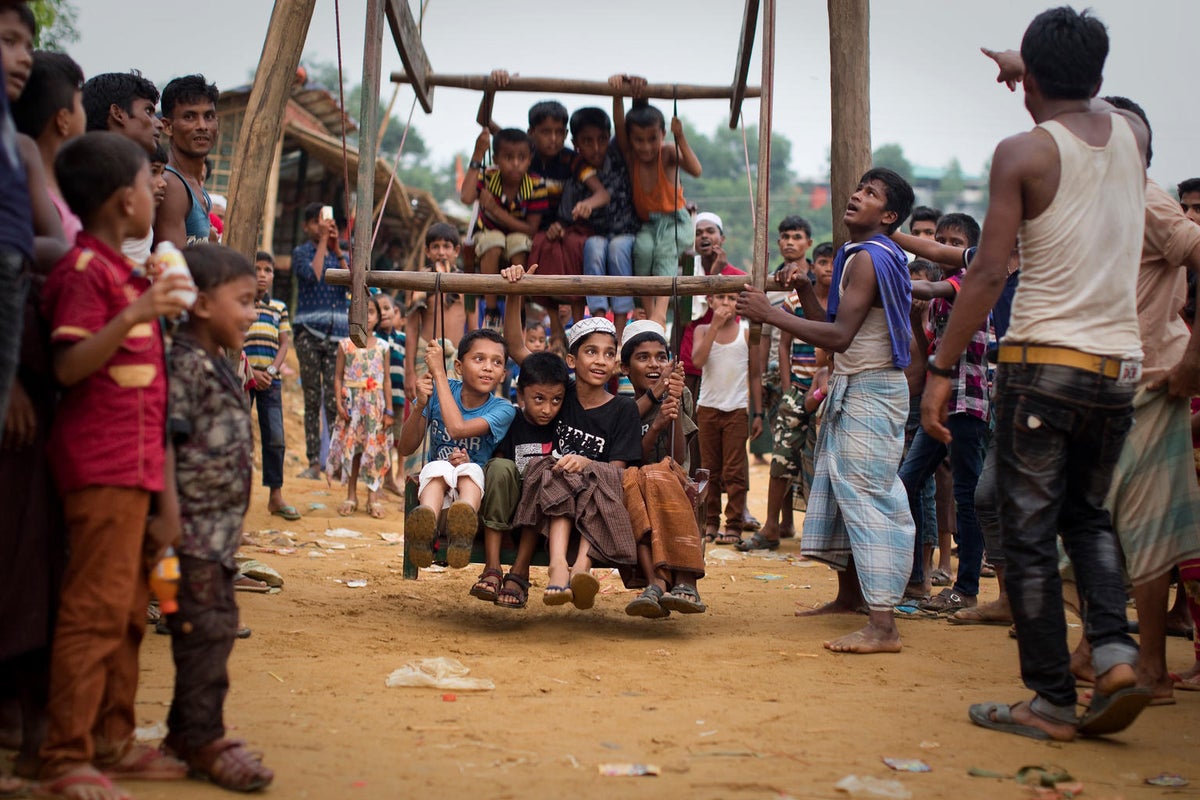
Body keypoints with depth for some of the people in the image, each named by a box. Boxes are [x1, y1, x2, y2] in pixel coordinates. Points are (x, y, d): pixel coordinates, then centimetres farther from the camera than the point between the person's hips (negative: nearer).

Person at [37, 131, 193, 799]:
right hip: (103, 464, -10)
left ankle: (113, 741, 20)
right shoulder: (85, 270, -9)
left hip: (136, 464, 10)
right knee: (97, 608, -10)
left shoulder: (121, 270, 20)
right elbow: (69, 365, -20)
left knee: (129, 610, 12)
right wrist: (135, 315, -28)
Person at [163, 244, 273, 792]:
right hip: (196, 526, -10)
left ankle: (188, 729, 24)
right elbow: (169, 444, -19)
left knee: (216, 627, 14)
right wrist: (173, 519, -22)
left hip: (221, 528, 10)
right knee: (206, 627, -6)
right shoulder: (186, 363, -14)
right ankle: (202, 740, 1)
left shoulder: (219, 365, 17)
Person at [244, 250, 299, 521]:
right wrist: (250, 371, -13)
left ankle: (276, 496, 6)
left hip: (271, 380, 3)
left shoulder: (279, 308, 12)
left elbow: (284, 343, 9)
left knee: (276, 437, 1)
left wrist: (271, 371, -7)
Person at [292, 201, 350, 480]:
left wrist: (337, 251, -5)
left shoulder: (341, 255, 16)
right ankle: (314, 462, 1)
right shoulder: (301, 253, 8)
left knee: (334, 399, -6)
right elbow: (313, 274, -12)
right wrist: (323, 242, -6)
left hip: (338, 334, 2)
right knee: (312, 399, 1)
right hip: (310, 333, -1)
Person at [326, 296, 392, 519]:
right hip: (351, 402, 0)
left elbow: (387, 379, 5)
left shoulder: (383, 346, 4)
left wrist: (389, 410, 2)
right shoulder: (345, 345, 2)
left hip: (375, 403, 0)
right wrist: (339, 403, -7)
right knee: (350, 447, 3)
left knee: (375, 449, -1)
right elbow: (339, 377, 3)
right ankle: (351, 496, 12)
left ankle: (373, 496, 7)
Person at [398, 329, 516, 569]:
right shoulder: (437, 391, 1)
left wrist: (439, 372, -19)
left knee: (470, 469, -34)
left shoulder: (503, 410, -6)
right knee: (438, 467, -32)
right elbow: (406, 448, 0)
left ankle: (464, 520, -68)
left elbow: (457, 429, -24)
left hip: (474, 487, -1)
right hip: (435, 487, 1)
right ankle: (426, 521, -66)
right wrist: (419, 406, -18)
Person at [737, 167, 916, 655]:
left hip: (870, 392, -11)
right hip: (853, 389, 11)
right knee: (839, 489, 18)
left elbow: (839, 337, -24)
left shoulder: (867, 257, -15)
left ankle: (883, 627, -21)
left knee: (867, 495, -16)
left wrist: (771, 314, -22)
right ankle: (849, 596, 31)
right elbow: (838, 328, 18)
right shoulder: (859, 255, 17)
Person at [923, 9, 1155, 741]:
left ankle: (1053, 702, 6)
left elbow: (989, 274, -13)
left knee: (1031, 535, 4)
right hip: (1120, 364, 5)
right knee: (1089, 516, 22)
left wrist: (942, 368, -9)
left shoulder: (1023, 152, -8)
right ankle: (1115, 650, 2)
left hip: (1044, 360, -5)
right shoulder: (1133, 133, 7)